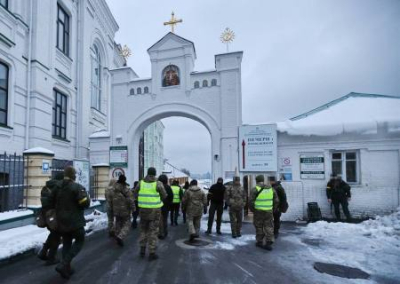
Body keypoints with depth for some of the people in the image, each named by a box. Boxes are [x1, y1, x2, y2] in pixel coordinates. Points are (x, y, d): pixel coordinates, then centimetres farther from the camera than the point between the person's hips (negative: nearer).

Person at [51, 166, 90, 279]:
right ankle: (63, 264, -2)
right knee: (79, 241, 11)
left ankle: (66, 269, 22)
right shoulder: (77, 187, -18)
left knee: (66, 244, 17)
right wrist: (86, 197, -3)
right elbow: (85, 203, -23)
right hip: (75, 221, -6)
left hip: (61, 221, 7)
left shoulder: (58, 187, 4)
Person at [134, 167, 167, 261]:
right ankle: (152, 254, 7)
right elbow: (164, 196, -4)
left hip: (143, 209, 3)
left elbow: (135, 193, 8)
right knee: (153, 232, 4)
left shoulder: (141, 183, -1)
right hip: (155, 210, -3)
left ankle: (142, 250, 22)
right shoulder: (158, 183, -10)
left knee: (143, 229, 20)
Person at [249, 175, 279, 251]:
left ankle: (259, 242, 21)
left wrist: (252, 210, 4)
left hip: (258, 212, -2)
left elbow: (251, 201, -12)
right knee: (269, 227, 8)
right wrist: (273, 209, 16)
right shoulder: (271, 188, 5)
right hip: (269, 211, 3)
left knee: (259, 227, 11)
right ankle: (268, 243, 2)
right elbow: (276, 201, 7)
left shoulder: (255, 189, -9)